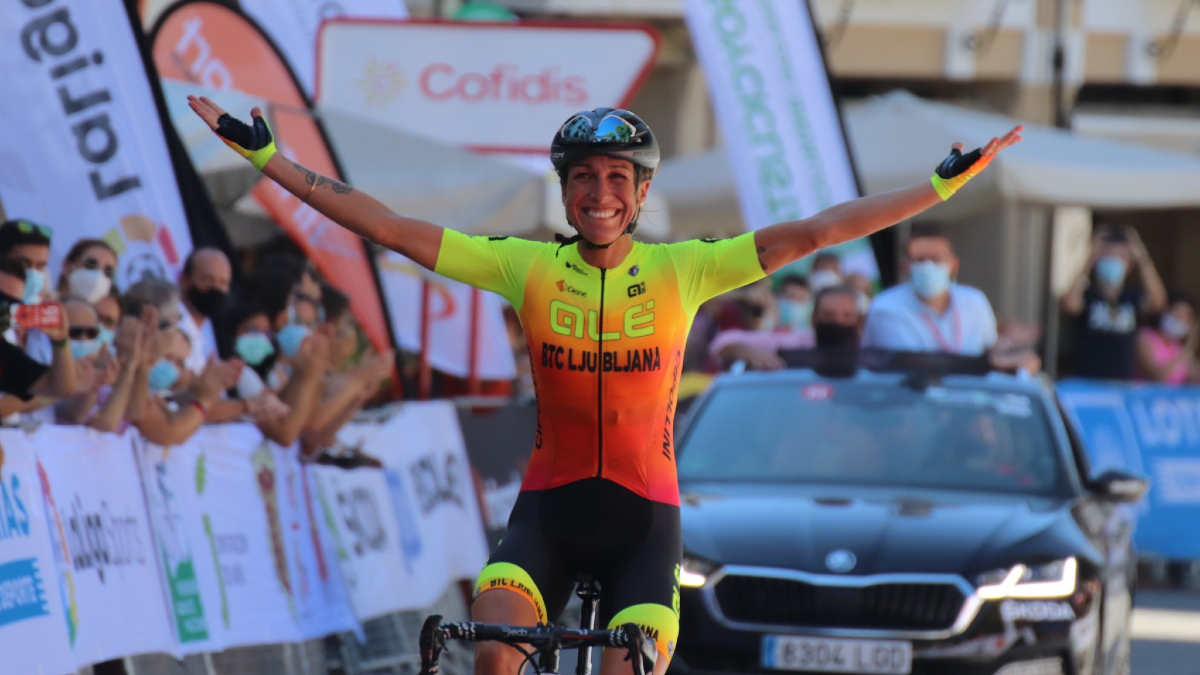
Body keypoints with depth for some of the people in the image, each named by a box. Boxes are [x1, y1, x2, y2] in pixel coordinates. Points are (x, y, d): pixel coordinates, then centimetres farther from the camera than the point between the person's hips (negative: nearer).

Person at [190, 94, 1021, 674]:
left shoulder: (682, 272, -5)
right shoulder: (526, 268, -4)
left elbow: (813, 233, -8)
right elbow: (391, 229, -4)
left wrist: (948, 183, -12)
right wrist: (265, 156, -7)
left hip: (643, 515, 0)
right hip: (549, 507, 0)